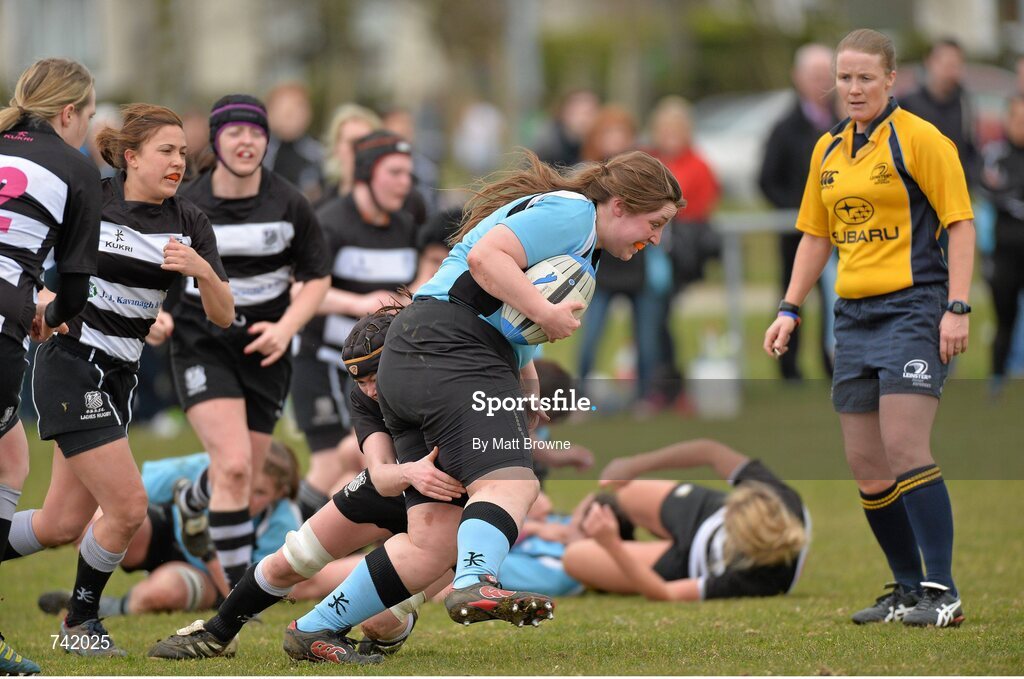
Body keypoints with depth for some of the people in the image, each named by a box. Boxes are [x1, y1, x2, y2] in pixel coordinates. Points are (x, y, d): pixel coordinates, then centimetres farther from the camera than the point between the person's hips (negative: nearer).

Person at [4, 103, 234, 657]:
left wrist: (202, 271, -22)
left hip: (120, 378, 6)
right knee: (128, 507, -13)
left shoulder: (188, 223, 1)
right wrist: (48, 302, -11)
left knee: (62, 525, 5)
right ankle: (79, 623, 8)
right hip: (70, 366, -6)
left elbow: (222, 316, -3)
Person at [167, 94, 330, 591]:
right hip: (202, 345, -3)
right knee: (234, 465, -20)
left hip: (263, 350, 3)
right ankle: (239, 592, -12)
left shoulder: (289, 205, -5)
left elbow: (317, 277, 4)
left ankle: (191, 502, 48)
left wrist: (287, 327, -12)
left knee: (240, 473, 10)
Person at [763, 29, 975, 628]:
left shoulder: (919, 139, -5)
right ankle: (908, 589, 13)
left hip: (913, 309, -7)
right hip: (854, 318, 7)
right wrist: (790, 310, 15)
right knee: (866, 465, 4)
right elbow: (816, 236, 22)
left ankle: (942, 594, -15)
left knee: (904, 450, -17)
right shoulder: (828, 151, 14)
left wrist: (957, 308, -15)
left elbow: (960, 224, -7)